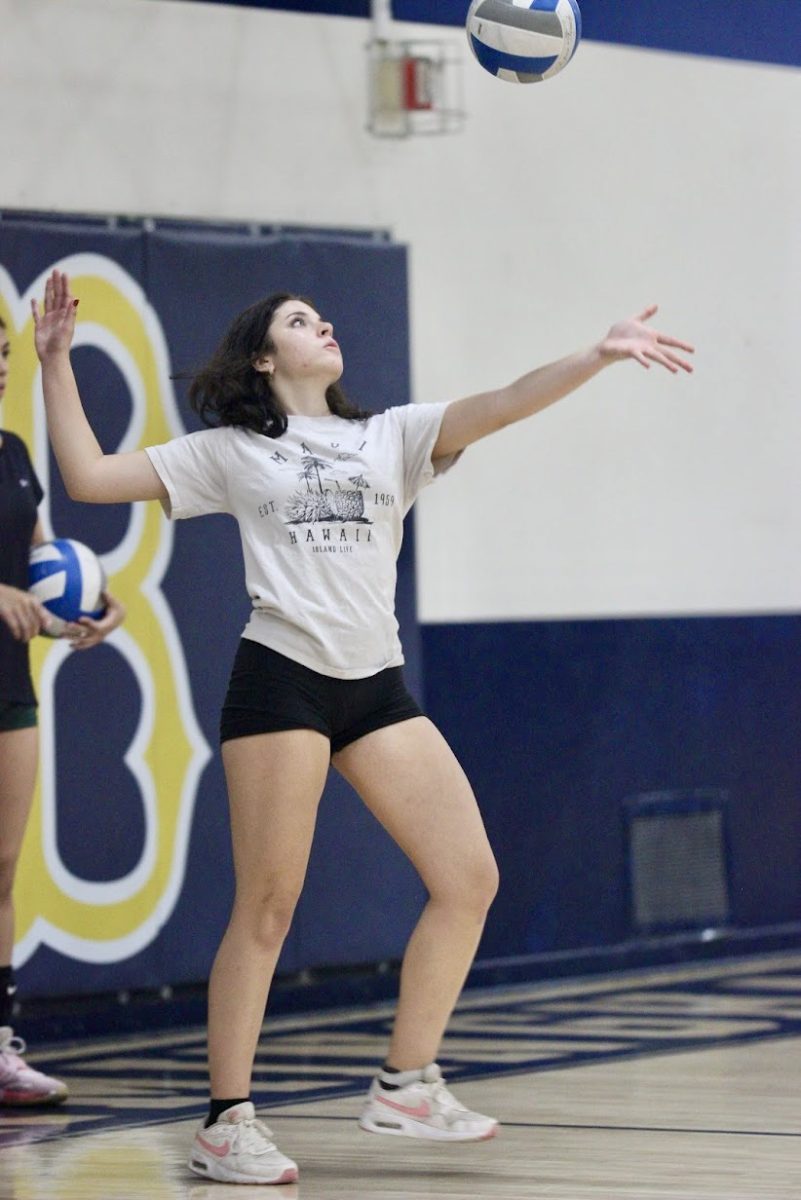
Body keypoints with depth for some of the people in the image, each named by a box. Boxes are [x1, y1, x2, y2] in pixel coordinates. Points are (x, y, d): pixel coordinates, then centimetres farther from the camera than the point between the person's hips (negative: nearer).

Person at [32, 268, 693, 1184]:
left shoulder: (392, 437, 15)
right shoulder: (229, 453, 9)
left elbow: (502, 405, 2)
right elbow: (89, 478, 7)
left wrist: (600, 355, -11)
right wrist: (56, 362, 3)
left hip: (376, 687, 4)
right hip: (280, 683, -4)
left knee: (469, 877, -3)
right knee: (266, 905, -7)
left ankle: (403, 1086, 8)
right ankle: (226, 1123, -1)